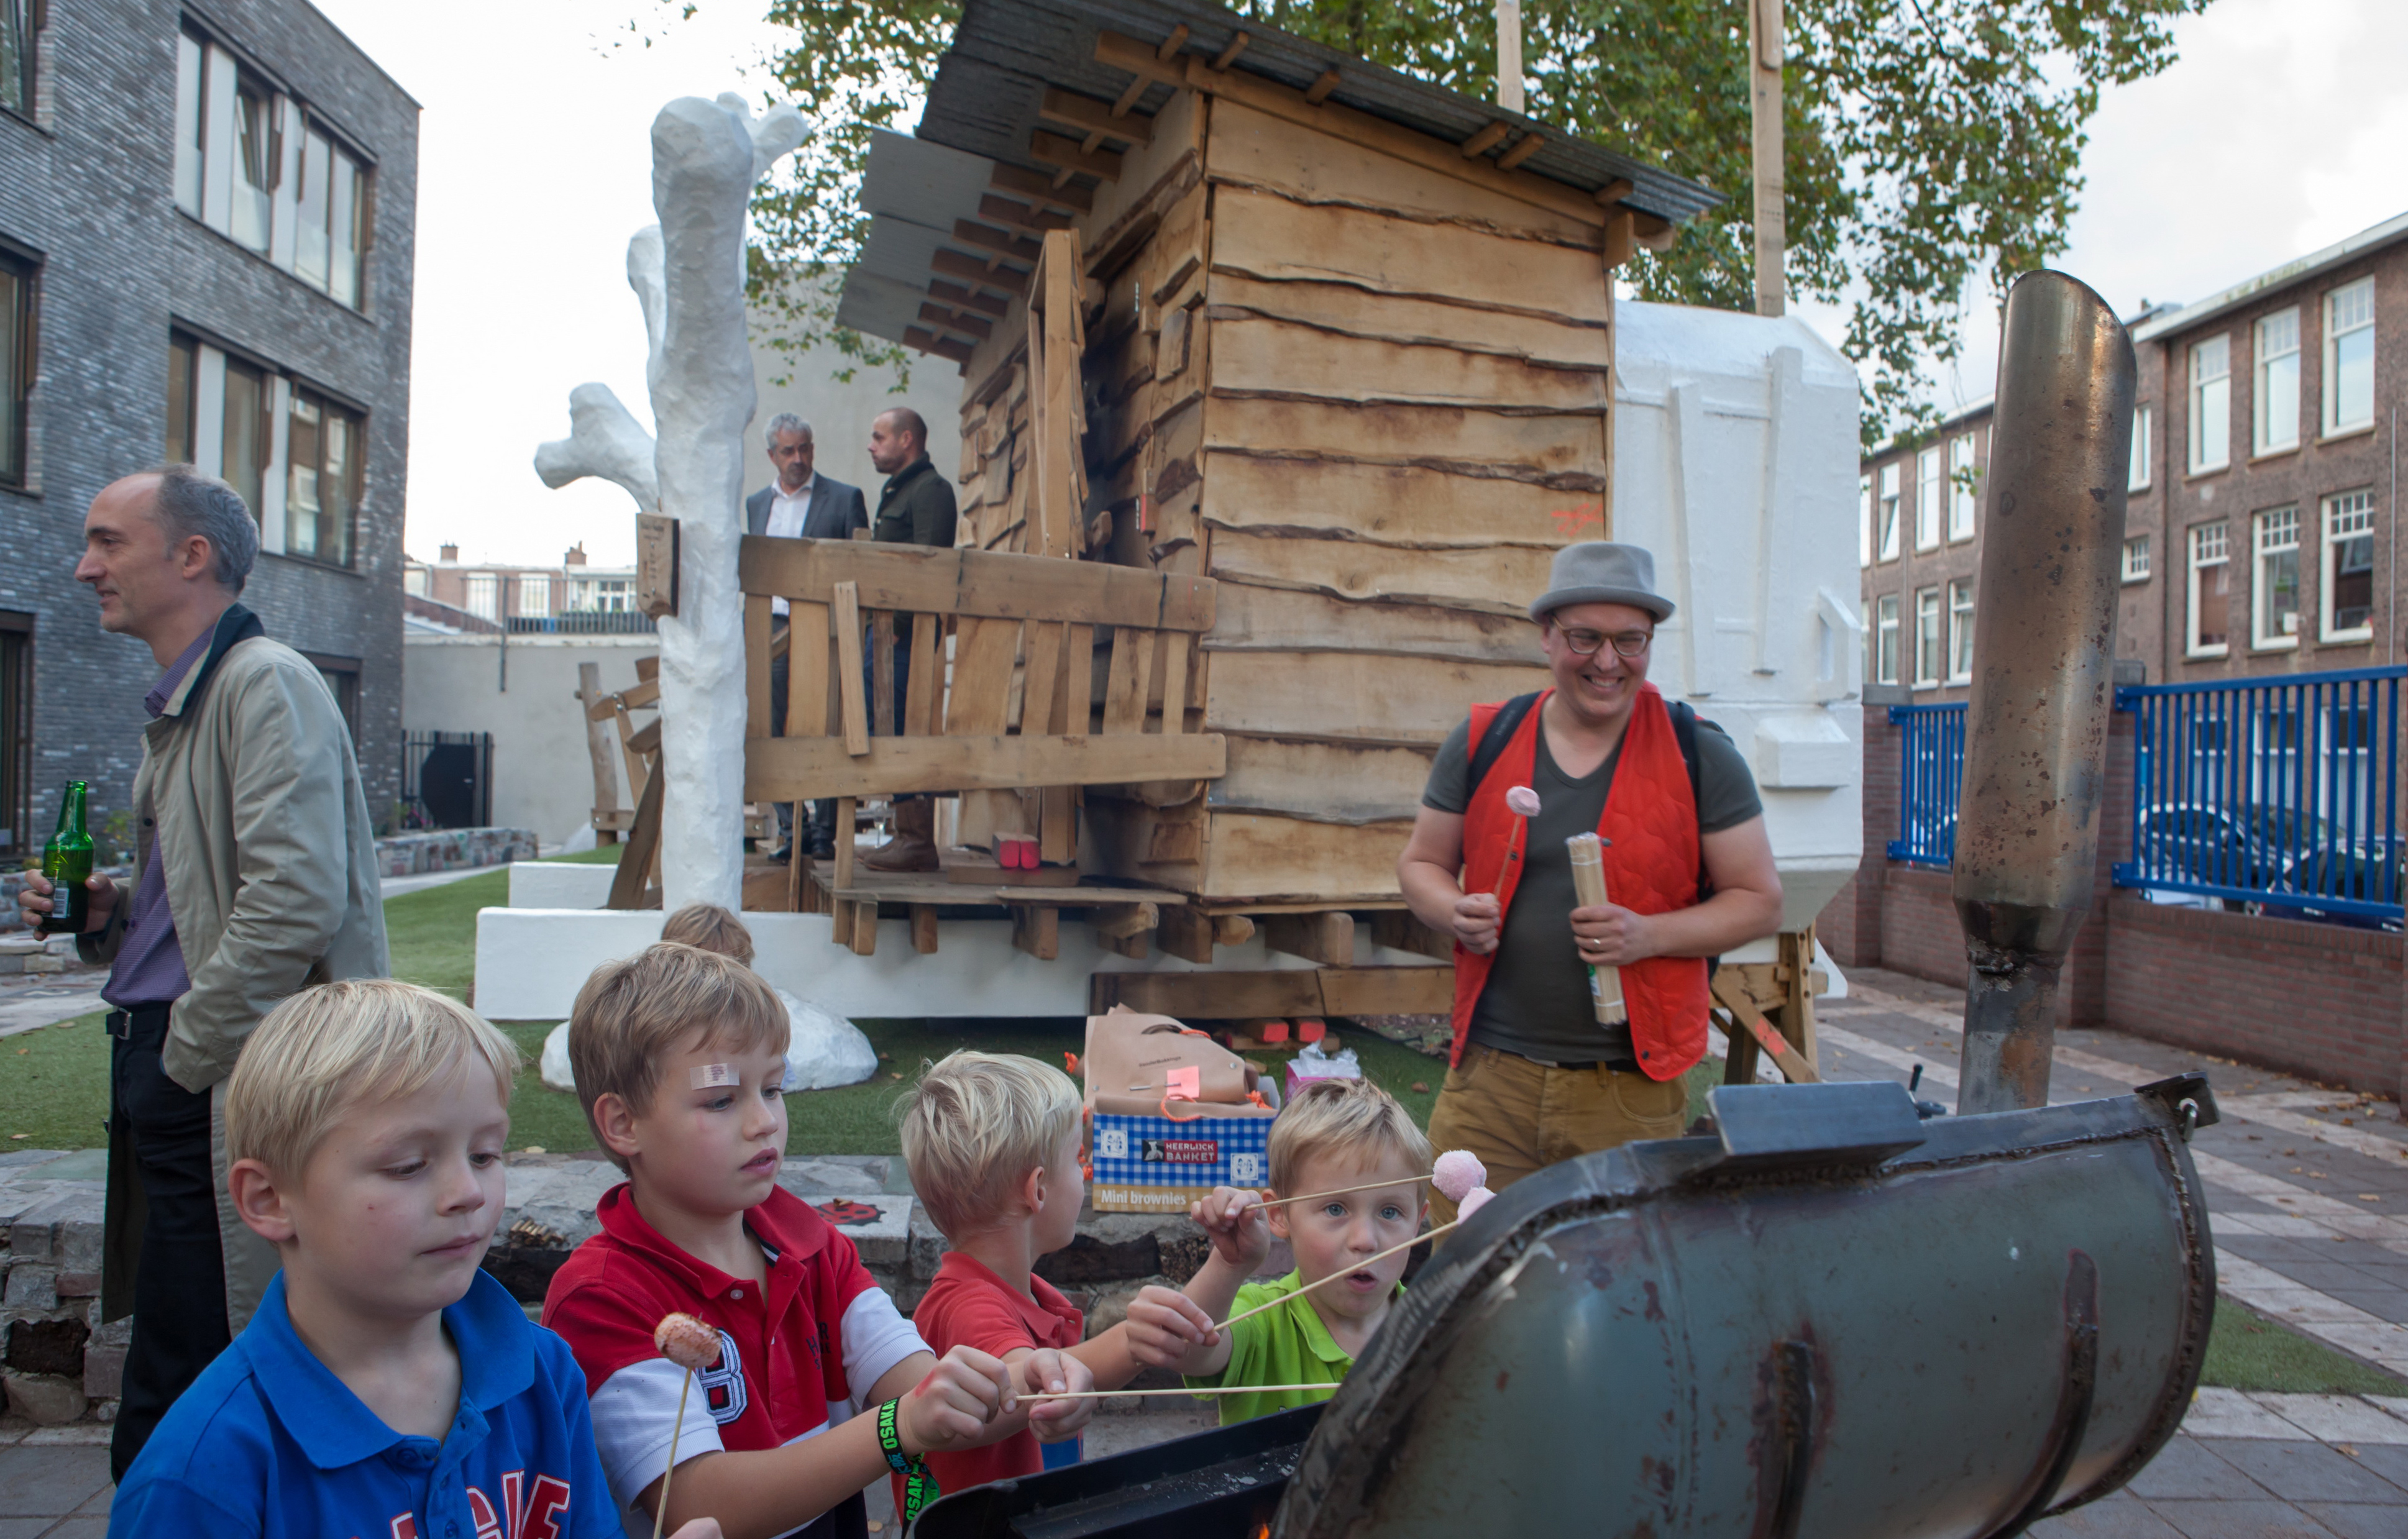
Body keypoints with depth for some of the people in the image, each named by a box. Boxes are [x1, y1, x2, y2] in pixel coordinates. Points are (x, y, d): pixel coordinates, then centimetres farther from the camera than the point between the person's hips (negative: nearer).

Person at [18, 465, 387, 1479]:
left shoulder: (265, 684, -12)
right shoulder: (177, 707, 19)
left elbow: (296, 901, -24)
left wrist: (186, 1054, -16)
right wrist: (103, 918, 10)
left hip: (229, 1093, -10)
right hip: (169, 1078, 10)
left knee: (168, 1448, -3)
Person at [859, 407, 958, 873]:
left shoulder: (930, 490, -7)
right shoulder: (896, 492, 24)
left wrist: (897, 625, -21)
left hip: (908, 636, -10)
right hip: (888, 635, 10)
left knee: (905, 735, -10)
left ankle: (918, 841, -7)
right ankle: (908, 835, 13)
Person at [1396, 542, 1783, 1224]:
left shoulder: (1698, 756, 0)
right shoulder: (1482, 743, 4)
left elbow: (1759, 900, 2)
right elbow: (1421, 862, 14)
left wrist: (1649, 935, -15)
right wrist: (1455, 912, -8)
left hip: (1632, 1091, -1)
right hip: (1490, 1074, 1)